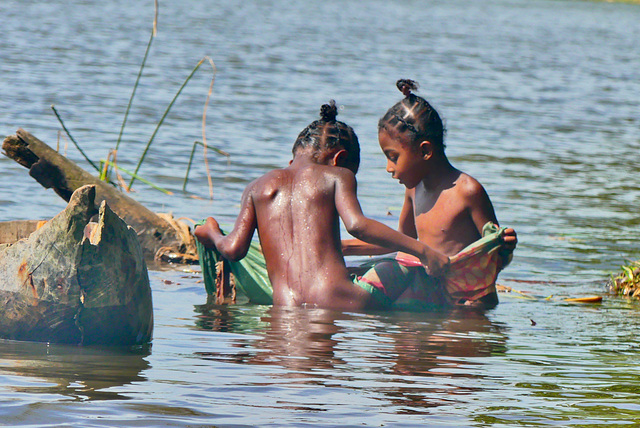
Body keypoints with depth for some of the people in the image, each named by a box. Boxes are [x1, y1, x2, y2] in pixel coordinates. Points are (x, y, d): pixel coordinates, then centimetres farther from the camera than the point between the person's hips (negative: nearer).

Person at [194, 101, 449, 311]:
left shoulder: (257, 187, 20)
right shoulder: (337, 176, 13)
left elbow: (234, 249, 9)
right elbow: (357, 225, -6)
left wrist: (212, 234, 32)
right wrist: (421, 250, -5)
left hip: (284, 307, 2)